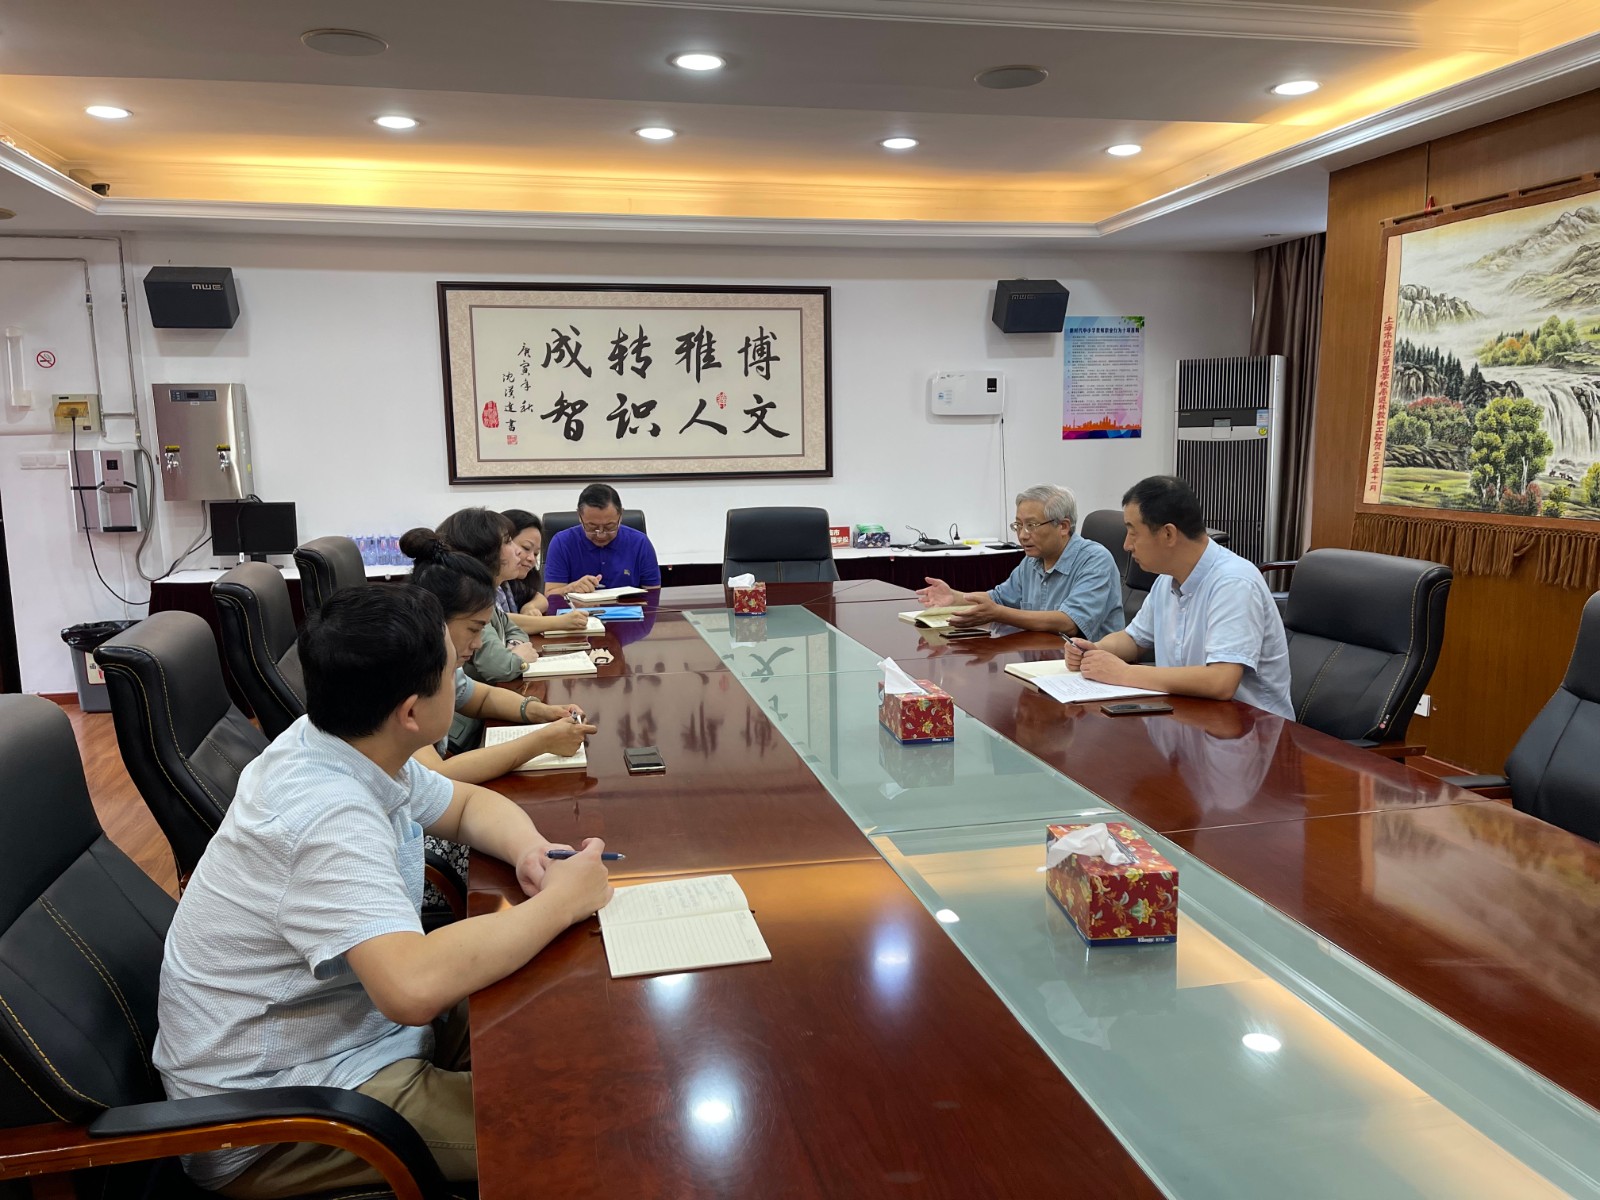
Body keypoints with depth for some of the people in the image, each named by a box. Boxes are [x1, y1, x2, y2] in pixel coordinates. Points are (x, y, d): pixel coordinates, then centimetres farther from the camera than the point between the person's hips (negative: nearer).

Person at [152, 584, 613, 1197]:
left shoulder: (347, 746, -4)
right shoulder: (328, 817, -32)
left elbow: (469, 804, 11)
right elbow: (415, 987, -45)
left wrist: (531, 848, -11)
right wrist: (561, 902, -31)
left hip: (347, 1024, 9)